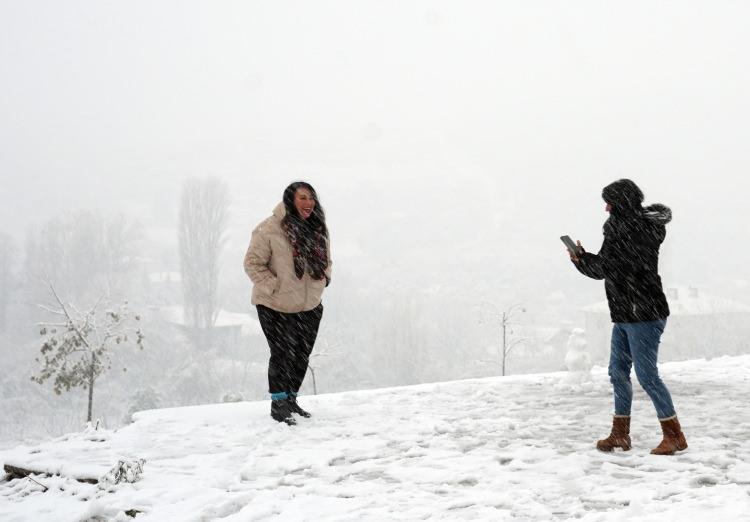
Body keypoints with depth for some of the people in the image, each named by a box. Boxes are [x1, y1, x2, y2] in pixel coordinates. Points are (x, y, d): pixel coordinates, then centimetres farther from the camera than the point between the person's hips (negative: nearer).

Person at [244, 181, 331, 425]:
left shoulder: (318, 229, 3)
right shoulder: (269, 229, -18)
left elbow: (325, 259, 19)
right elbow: (253, 263, -13)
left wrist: (323, 279, 3)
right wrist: (273, 286, -19)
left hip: (310, 306, 6)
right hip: (275, 306, -6)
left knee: (302, 356, 14)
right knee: (282, 355, -3)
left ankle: (291, 399, 32)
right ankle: (278, 404, 14)